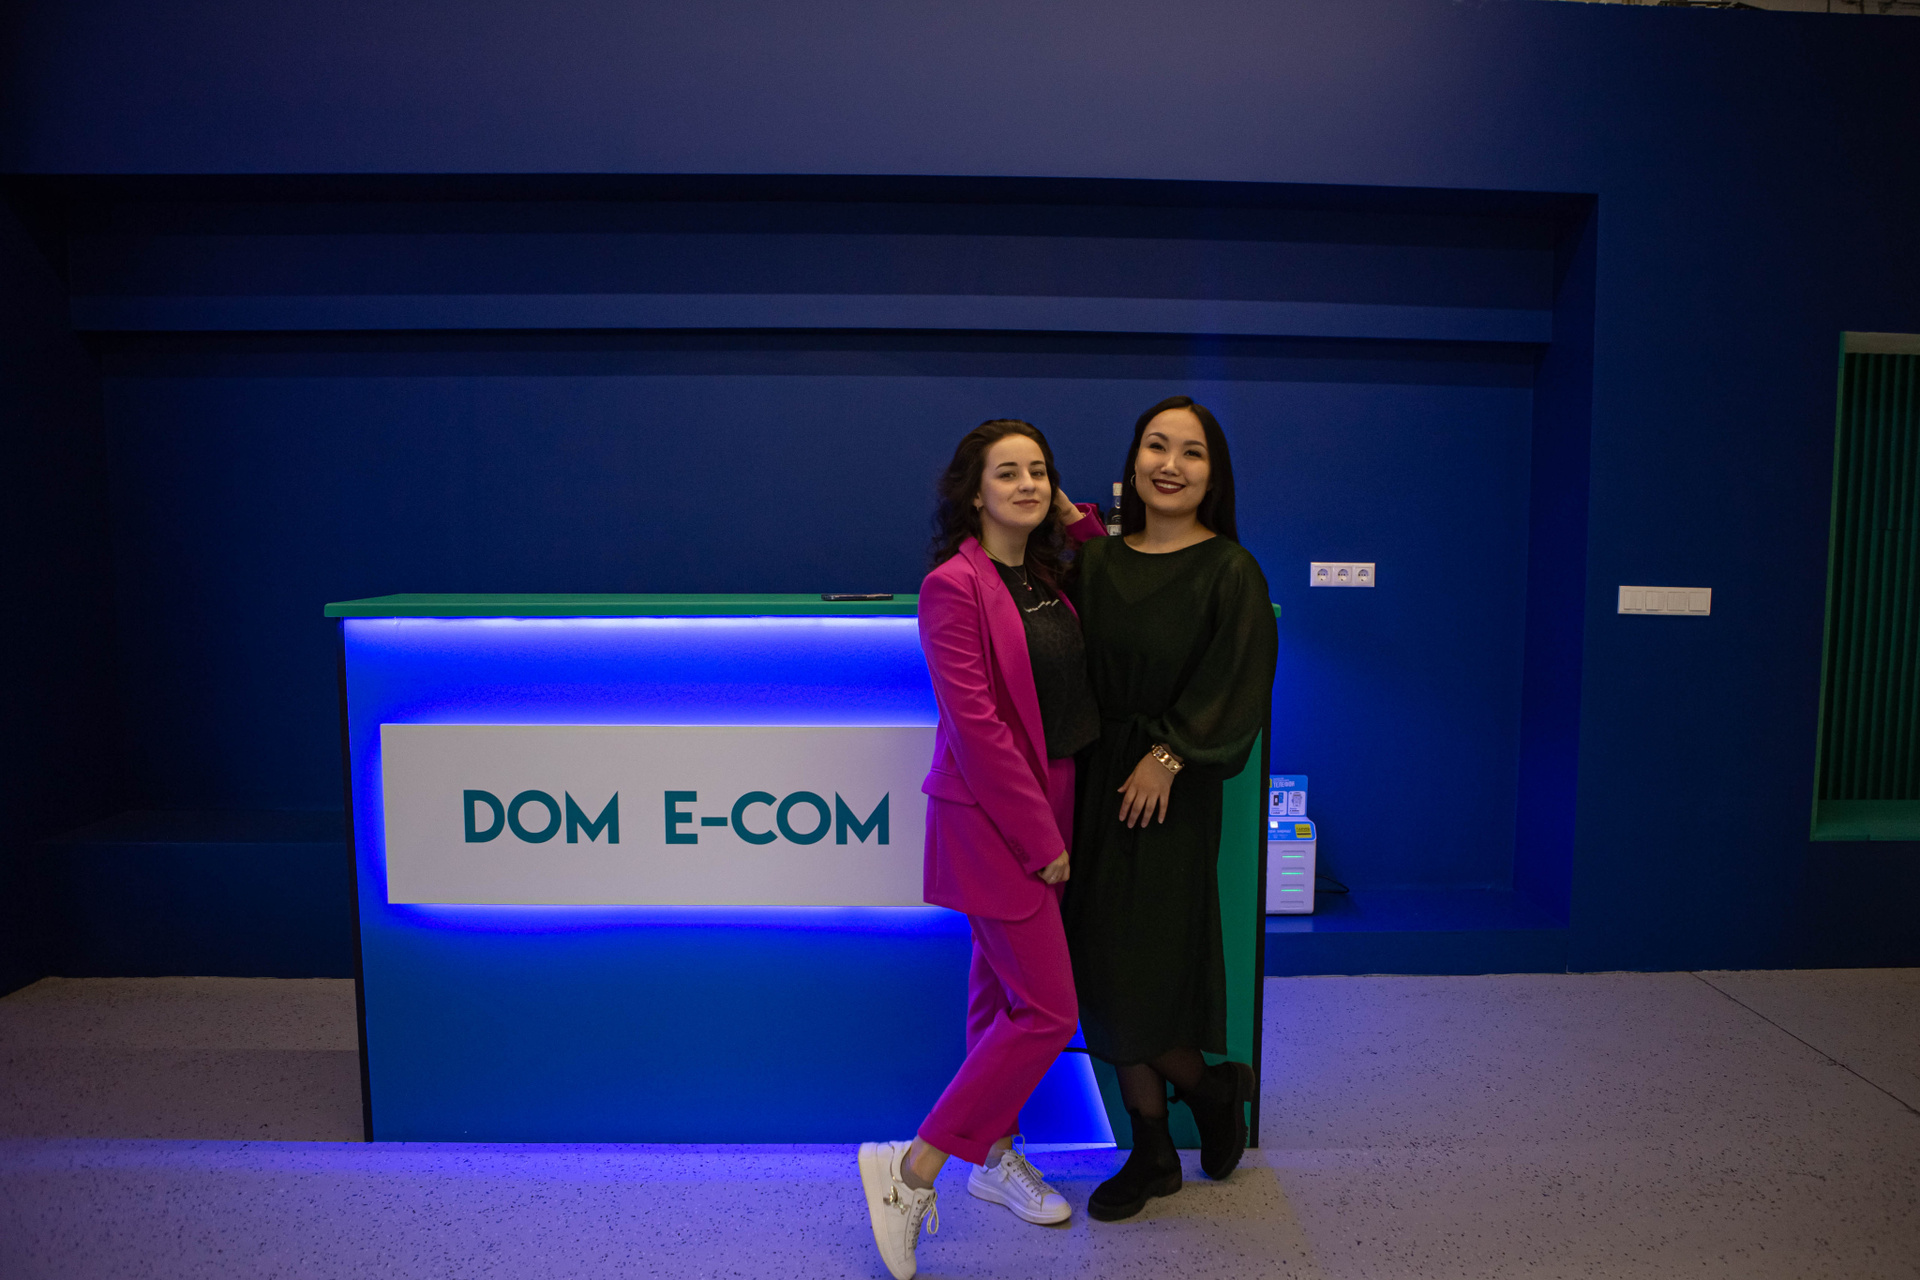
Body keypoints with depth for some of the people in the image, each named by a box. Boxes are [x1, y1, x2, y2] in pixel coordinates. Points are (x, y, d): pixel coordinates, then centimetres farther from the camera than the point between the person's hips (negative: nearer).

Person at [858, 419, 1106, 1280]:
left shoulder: (1046, 578, 9)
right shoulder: (954, 586, -16)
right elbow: (976, 726, -19)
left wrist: (1082, 525, 6)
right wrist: (1040, 838, -16)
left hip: (1047, 810, 8)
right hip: (993, 820, -8)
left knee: (1003, 994, 18)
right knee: (1046, 1011, -6)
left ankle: (995, 1155, 35)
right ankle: (911, 1168, 7)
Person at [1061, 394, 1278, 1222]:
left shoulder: (1229, 571, -6)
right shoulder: (1095, 559, 6)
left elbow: (1235, 681, -10)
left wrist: (1168, 755, -16)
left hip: (1171, 791, -5)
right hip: (1097, 780, 5)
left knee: (1144, 969, -1)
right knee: (1105, 970, 9)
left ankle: (1214, 1086, 31)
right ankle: (1152, 1151, 26)